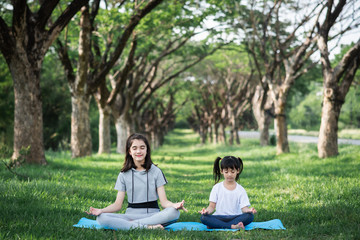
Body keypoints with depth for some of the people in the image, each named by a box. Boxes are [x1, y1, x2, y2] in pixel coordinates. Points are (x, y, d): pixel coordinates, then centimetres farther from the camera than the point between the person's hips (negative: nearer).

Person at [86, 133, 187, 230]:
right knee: (101, 218, -28)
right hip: (131, 215, 1)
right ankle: (147, 227, -31)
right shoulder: (124, 174, 9)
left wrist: (175, 205, -25)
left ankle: (131, 224, -27)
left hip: (152, 214, -1)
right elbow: (118, 204, 4)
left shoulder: (156, 171, 6)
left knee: (174, 213, -33)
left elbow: (164, 201, -1)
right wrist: (101, 210, -17)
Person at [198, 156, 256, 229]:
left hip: (235, 217, 0)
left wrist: (249, 210, -26)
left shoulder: (240, 190, 6)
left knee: (250, 216, -30)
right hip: (219, 217, 0)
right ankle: (233, 226, -32)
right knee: (203, 218, -29)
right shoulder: (217, 188, 7)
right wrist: (207, 210, -20)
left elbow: (244, 208, -2)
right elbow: (212, 206, 4)